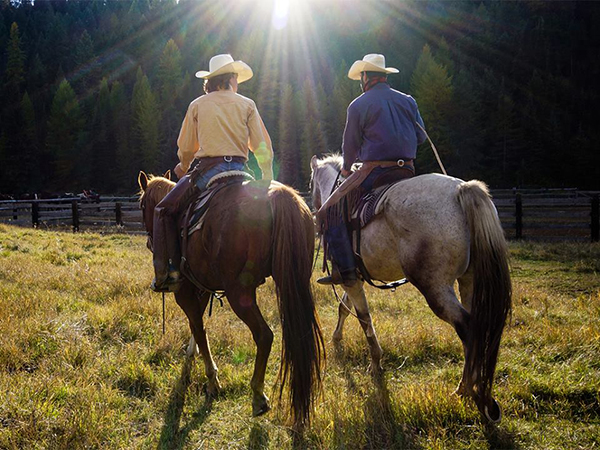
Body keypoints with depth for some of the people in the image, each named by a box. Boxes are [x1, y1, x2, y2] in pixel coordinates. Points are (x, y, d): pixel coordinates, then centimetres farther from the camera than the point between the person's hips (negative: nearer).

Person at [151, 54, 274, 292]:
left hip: (208, 169, -2)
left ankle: (167, 272, -6)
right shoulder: (247, 104, 11)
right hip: (239, 170, 3)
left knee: (164, 211, 9)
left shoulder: (198, 105, 9)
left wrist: (183, 169, 33)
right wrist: (267, 178, 16)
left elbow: (185, 148, 13)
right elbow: (262, 146, 7)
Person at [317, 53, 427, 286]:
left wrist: (346, 168, 21)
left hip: (374, 172, -5)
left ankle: (345, 271, -9)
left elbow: (350, 144, 3)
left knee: (331, 213, 2)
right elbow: (421, 136, 13)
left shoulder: (358, 105, -2)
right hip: (407, 172, 6)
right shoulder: (408, 101, 12)